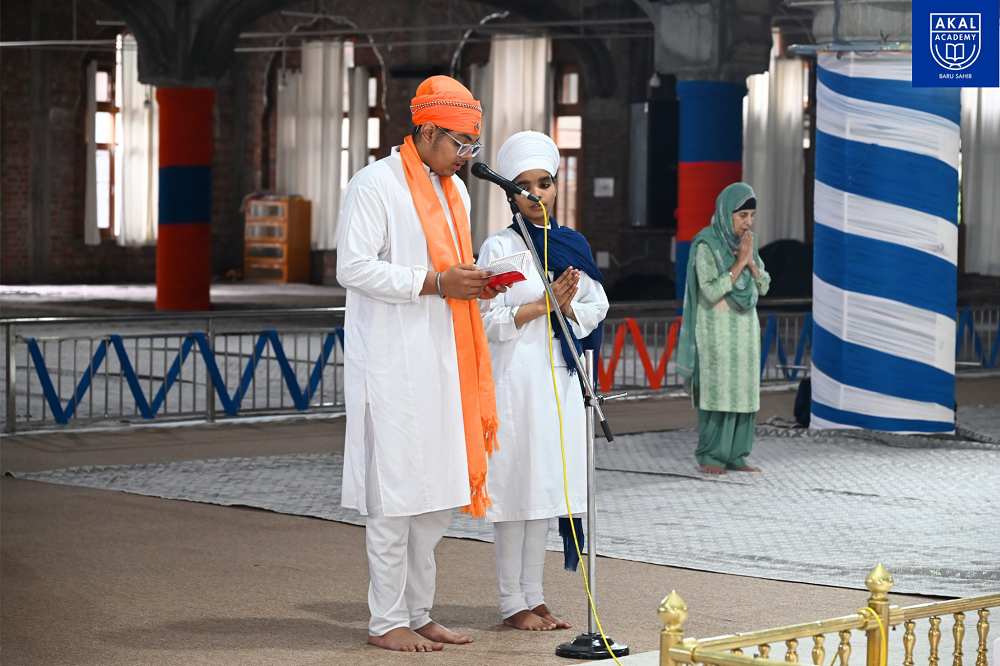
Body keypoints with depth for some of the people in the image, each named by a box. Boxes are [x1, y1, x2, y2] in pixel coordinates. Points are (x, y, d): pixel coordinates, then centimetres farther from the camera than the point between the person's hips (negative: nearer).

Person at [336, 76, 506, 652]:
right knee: (396, 494, -5)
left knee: (440, 493, 10)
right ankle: (387, 621, 3)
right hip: (392, 363, -8)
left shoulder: (455, 191, 18)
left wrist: (475, 285, 4)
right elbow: (354, 267, -15)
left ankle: (419, 614, 19)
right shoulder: (375, 185, -9)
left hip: (444, 361, 8)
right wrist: (435, 282, -19)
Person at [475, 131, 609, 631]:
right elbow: (488, 321, -10)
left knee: (545, 488, 9)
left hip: (561, 378, 5)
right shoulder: (499, 248, -5)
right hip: (516, 377, -5)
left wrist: (569, 308, -9)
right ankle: (512, 602, 4)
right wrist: (545, 305, -16)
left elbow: (597, 307, 10)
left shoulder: (573, 245, 11)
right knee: (515, 487, -3)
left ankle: (534, 596, 17)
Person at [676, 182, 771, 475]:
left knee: (743, 392, 4)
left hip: (744, 329, 7)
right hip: (717, 329, -7)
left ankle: (734, 456, 9)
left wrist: (751, 262, -14)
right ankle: (708, 458, -1)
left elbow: (763, 286, 4)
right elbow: (711, 291, -21)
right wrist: (739, 262, -21)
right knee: (717, 393, -8)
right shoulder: (706, 245, -14)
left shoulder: (745, 242, 7)